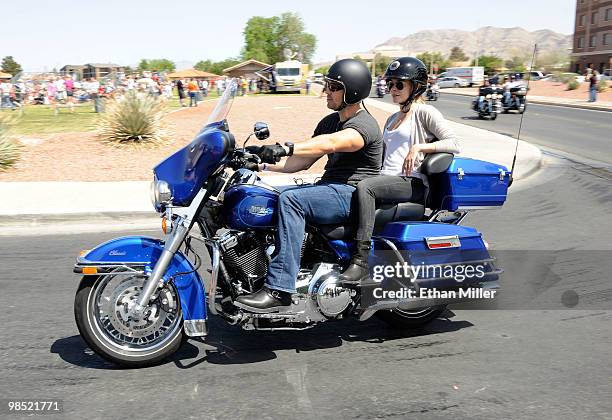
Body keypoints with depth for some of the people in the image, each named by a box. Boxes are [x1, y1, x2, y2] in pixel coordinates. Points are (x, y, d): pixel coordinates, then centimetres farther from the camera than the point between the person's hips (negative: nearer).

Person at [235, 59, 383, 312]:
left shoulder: (364, 125, -11)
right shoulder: (329, 121, 19)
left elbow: (329, 143, -32)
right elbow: (303, 161, 15)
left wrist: (284, 148, -44)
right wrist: (263, 165, 3)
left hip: (353, 194, -9)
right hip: (329, 188, 9)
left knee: (290, 199, -31)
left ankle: (279, 290, -31)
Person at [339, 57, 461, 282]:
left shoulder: (425, 112, 4)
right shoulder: (392, 119, 29)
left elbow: (454, 144, -6)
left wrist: (418, 147, -18)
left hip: (412, 183, -8)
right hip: (386, 179, 8)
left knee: (364, 187, -33)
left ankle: (361, 259, -34)